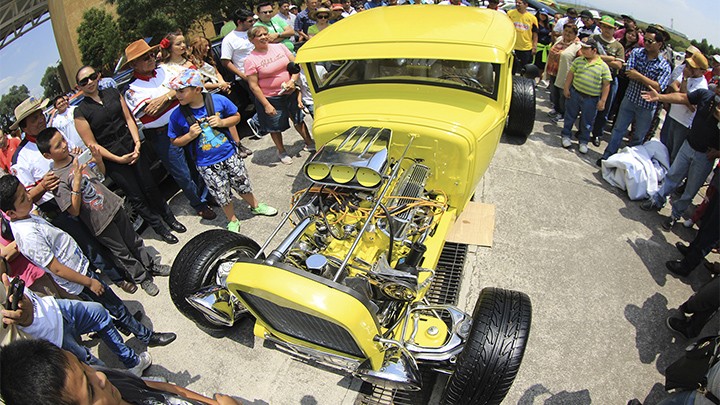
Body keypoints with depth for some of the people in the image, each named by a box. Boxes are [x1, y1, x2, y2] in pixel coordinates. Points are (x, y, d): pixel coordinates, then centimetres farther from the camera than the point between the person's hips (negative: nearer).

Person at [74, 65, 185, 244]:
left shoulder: (112, 93, 5)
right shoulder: (80, 112, -7)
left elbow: (128, 118, 5)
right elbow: (92, 144, -8)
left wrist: (137, 142, -9)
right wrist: (118, 159, -12)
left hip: (131, 147, 3)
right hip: (112, 157, -3)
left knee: (150, 186, 11)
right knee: (136, 197, 5)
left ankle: (170, 218, 29)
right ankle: (160, 228, 19)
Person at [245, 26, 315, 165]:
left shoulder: (279, 48, 0)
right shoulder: (251, 60, -13)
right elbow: (254, 86, -14)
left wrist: (292, 81, -14)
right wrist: (266, 105, -17)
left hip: (290, 93, 4)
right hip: (270, 99, -4)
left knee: (299, 119, 17)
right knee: (275, 128, 11)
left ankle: (309, 143, 36)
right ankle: (281, 151, 33)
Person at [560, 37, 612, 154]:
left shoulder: (603, 66, -8)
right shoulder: (578, 60, 0)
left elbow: (606, 84, -5)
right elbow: (570, 74, 7)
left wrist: (603, 100, -8)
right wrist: (566, 88, 1)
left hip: (591, 99, -2)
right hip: (574, 93, 2)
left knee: (587, 122, 10)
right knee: (570, 116, 15)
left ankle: (583, 142, 25)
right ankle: (566, 136, 33)